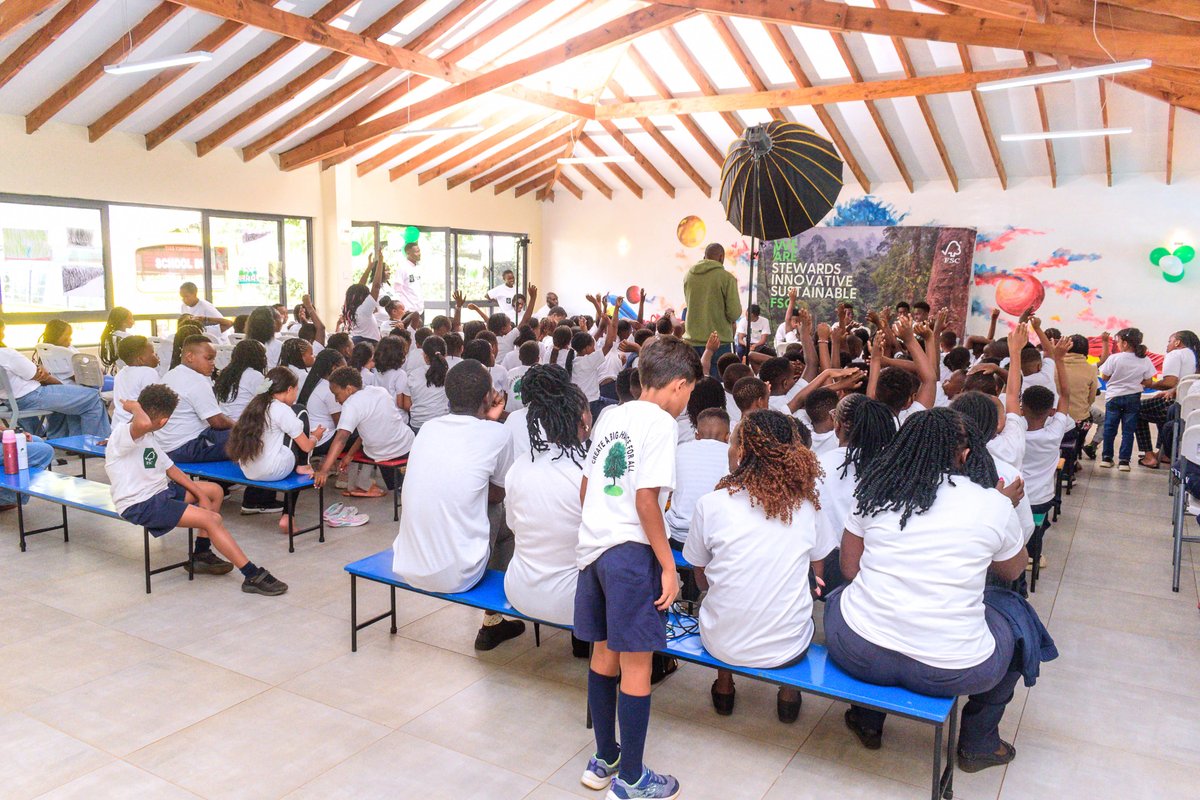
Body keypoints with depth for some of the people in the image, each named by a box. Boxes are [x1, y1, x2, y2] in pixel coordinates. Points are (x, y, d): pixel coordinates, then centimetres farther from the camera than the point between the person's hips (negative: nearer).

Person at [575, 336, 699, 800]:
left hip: (592, 545, 8)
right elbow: (646, 500, -17)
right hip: (630, 551, -8)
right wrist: (669, 566, -12)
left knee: (604, 655, 17)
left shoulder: (609, 416, 12)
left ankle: (603, 761, 31)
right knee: (636, 666, 4)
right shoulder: (660, 422, -10)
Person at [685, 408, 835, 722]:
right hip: (788, 648, 1)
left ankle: (724, 688, 36)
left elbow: (702, 579, 1)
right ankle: (789, 694, 33)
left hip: (723, 645, -1)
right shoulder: (805, 506, -7)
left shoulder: (711, 504, -13)